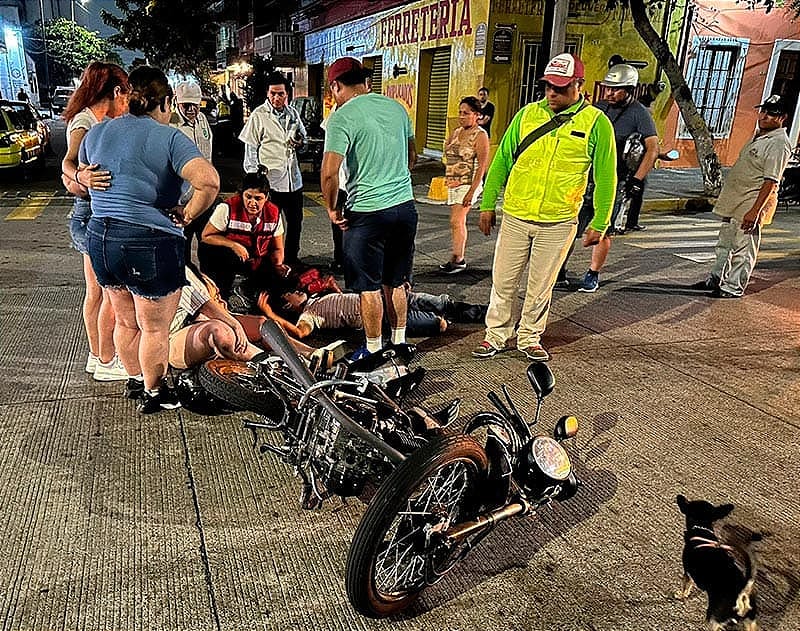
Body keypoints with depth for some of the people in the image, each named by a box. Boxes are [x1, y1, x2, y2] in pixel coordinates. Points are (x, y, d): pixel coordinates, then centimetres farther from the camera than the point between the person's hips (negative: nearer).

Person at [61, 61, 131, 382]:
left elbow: (71, 174, 13)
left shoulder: (95, 120, 14)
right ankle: (106, 363, 10)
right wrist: (80, 176, -50)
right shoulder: (85, 121, -14)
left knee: (96, 291, 16)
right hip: (95, 215, -9)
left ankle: (97, 355, 28)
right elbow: (68, 163, -31)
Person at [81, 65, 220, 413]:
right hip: (149, 244, -7)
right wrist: (187, 215, -13)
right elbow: (208, 181, -25)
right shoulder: (168, 137, -10)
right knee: (155, 328, 11)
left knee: (126, 321, 24)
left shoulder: (96, 132, 11)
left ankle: (135, 381, 42)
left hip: (99, 237, 7)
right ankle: (153, 394, 27)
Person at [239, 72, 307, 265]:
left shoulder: (293, 113, 8)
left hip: (293, 178, 6)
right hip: (270, 179, -5)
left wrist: (300, 142, 0)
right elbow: (250, 148, -4)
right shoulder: (259, 115, -5)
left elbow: (303, 134, 25)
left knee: (295, 222, 14)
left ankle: (291, 260, 30)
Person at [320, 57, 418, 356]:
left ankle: (374, 350, 18)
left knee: (369, 286, 7)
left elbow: (329, 172, -21)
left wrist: (332, 209, -6)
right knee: (395, 282, 18)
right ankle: (399, 342, 29)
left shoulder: (342, 117, -12)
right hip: (405, 207, 6)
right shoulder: (396, 107, 9)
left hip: (367, 212, -6)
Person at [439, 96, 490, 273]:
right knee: (459, 222, 10)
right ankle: (459, 258, 17)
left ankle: (457, 259, -3)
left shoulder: (480, 135, -9)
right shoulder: (457, 132, 12)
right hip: (453, 183, 7)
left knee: (456, 221, -12)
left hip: (468, 184, -7)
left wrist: (472, 191, -20)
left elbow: (482, 165, -15)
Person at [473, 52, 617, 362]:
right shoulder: (528, 114, 3)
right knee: (503, 281, 8)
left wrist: (599, 224, 0)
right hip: (515, 217, 2)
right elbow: (501, 161, 9)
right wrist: (487, 205, 7)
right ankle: (496, 335, 24)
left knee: (540, 287, 10)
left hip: (558, 223, -2)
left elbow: (605, 178, 2)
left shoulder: (597, 123, -3)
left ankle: (529, 338, 27)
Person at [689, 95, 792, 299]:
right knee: (725, 242, 18)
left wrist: (755, 210, -27)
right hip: (734, 202, 10)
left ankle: (734, 286, 7)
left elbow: (771, 181, -22)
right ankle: (715, 279, 29)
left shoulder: (779, 143, -15)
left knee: (743, 247, -2)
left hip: (752, 204, -10)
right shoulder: (759, 136, 15)